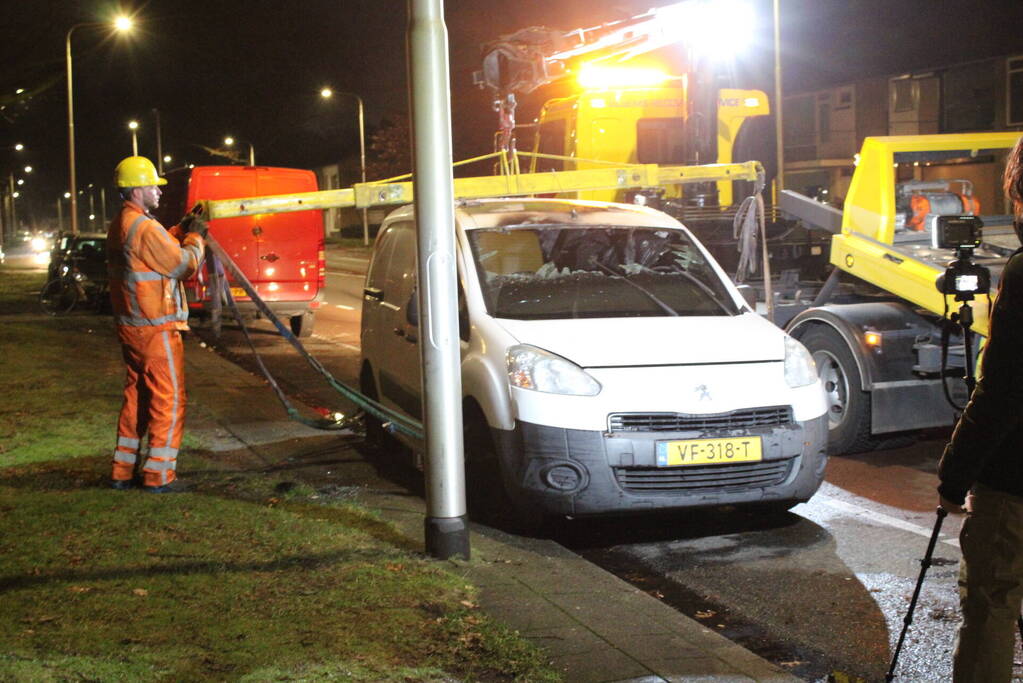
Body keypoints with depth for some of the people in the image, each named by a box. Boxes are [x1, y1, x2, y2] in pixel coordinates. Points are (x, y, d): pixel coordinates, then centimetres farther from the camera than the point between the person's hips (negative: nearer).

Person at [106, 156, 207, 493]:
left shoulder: (119, 226, 12)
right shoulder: (145, 228, -18)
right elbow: (185, 264, -13)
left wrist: (180, 232, 12)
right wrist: (195, 238, 2)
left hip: (129, 325, 10)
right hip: (155, 328, -10)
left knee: (136, 395, 16)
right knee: (168, 400, -2)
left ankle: (123, 472, 20)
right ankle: (158, 475, 0)